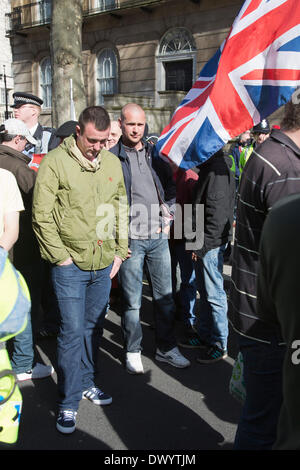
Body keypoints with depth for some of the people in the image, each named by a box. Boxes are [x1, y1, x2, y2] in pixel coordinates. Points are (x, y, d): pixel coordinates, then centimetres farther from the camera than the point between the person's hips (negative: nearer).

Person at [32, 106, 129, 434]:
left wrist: (120, 251, 10)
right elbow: (41, 216, -9)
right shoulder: (55, 162, -10)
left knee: (93, 327, 17)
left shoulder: (112, 163, 7)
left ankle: (87, 382, 36)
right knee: (72, 331, -1)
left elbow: (121, 211, 15)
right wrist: (60, 256, -11)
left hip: (104, 264, 5)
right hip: (70, 265, -5)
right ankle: (68, 401, 15)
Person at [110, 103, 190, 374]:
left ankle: (166, 348, 26)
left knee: (165, 296, 11)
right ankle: (133, 351, 22)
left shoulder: (155, 153, 10)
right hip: (130, 238, -4)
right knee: (132, 301, 5)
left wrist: (168, 215, 8)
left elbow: (171, 187, 20)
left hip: (159, 236, 4)